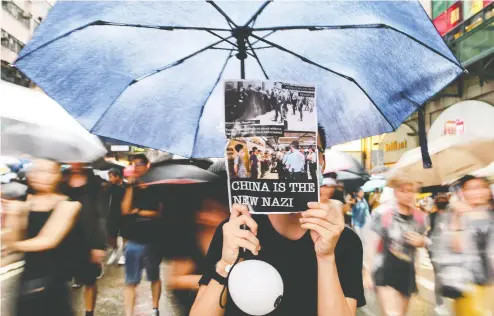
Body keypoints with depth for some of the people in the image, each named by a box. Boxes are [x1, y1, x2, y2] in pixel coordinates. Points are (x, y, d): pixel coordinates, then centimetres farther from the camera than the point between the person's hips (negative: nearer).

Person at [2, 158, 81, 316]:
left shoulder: (67, 204, -11)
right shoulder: (25, 203, 2)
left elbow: (49, 241, -17)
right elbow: (13, 240, -4)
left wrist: (15, 244, -6)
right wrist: (13, 216, -19)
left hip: (53, 278, -4)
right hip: (29, 276, 4)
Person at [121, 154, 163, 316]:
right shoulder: (130, 188, 4)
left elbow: (158, 213, -3)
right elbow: (125, 210, -10)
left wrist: (137, 212, -6)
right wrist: (130, 187, -13)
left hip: (152, 241, 0)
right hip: (133, 242, 0)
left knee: (155, 277, 15)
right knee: (130, 282, 1)